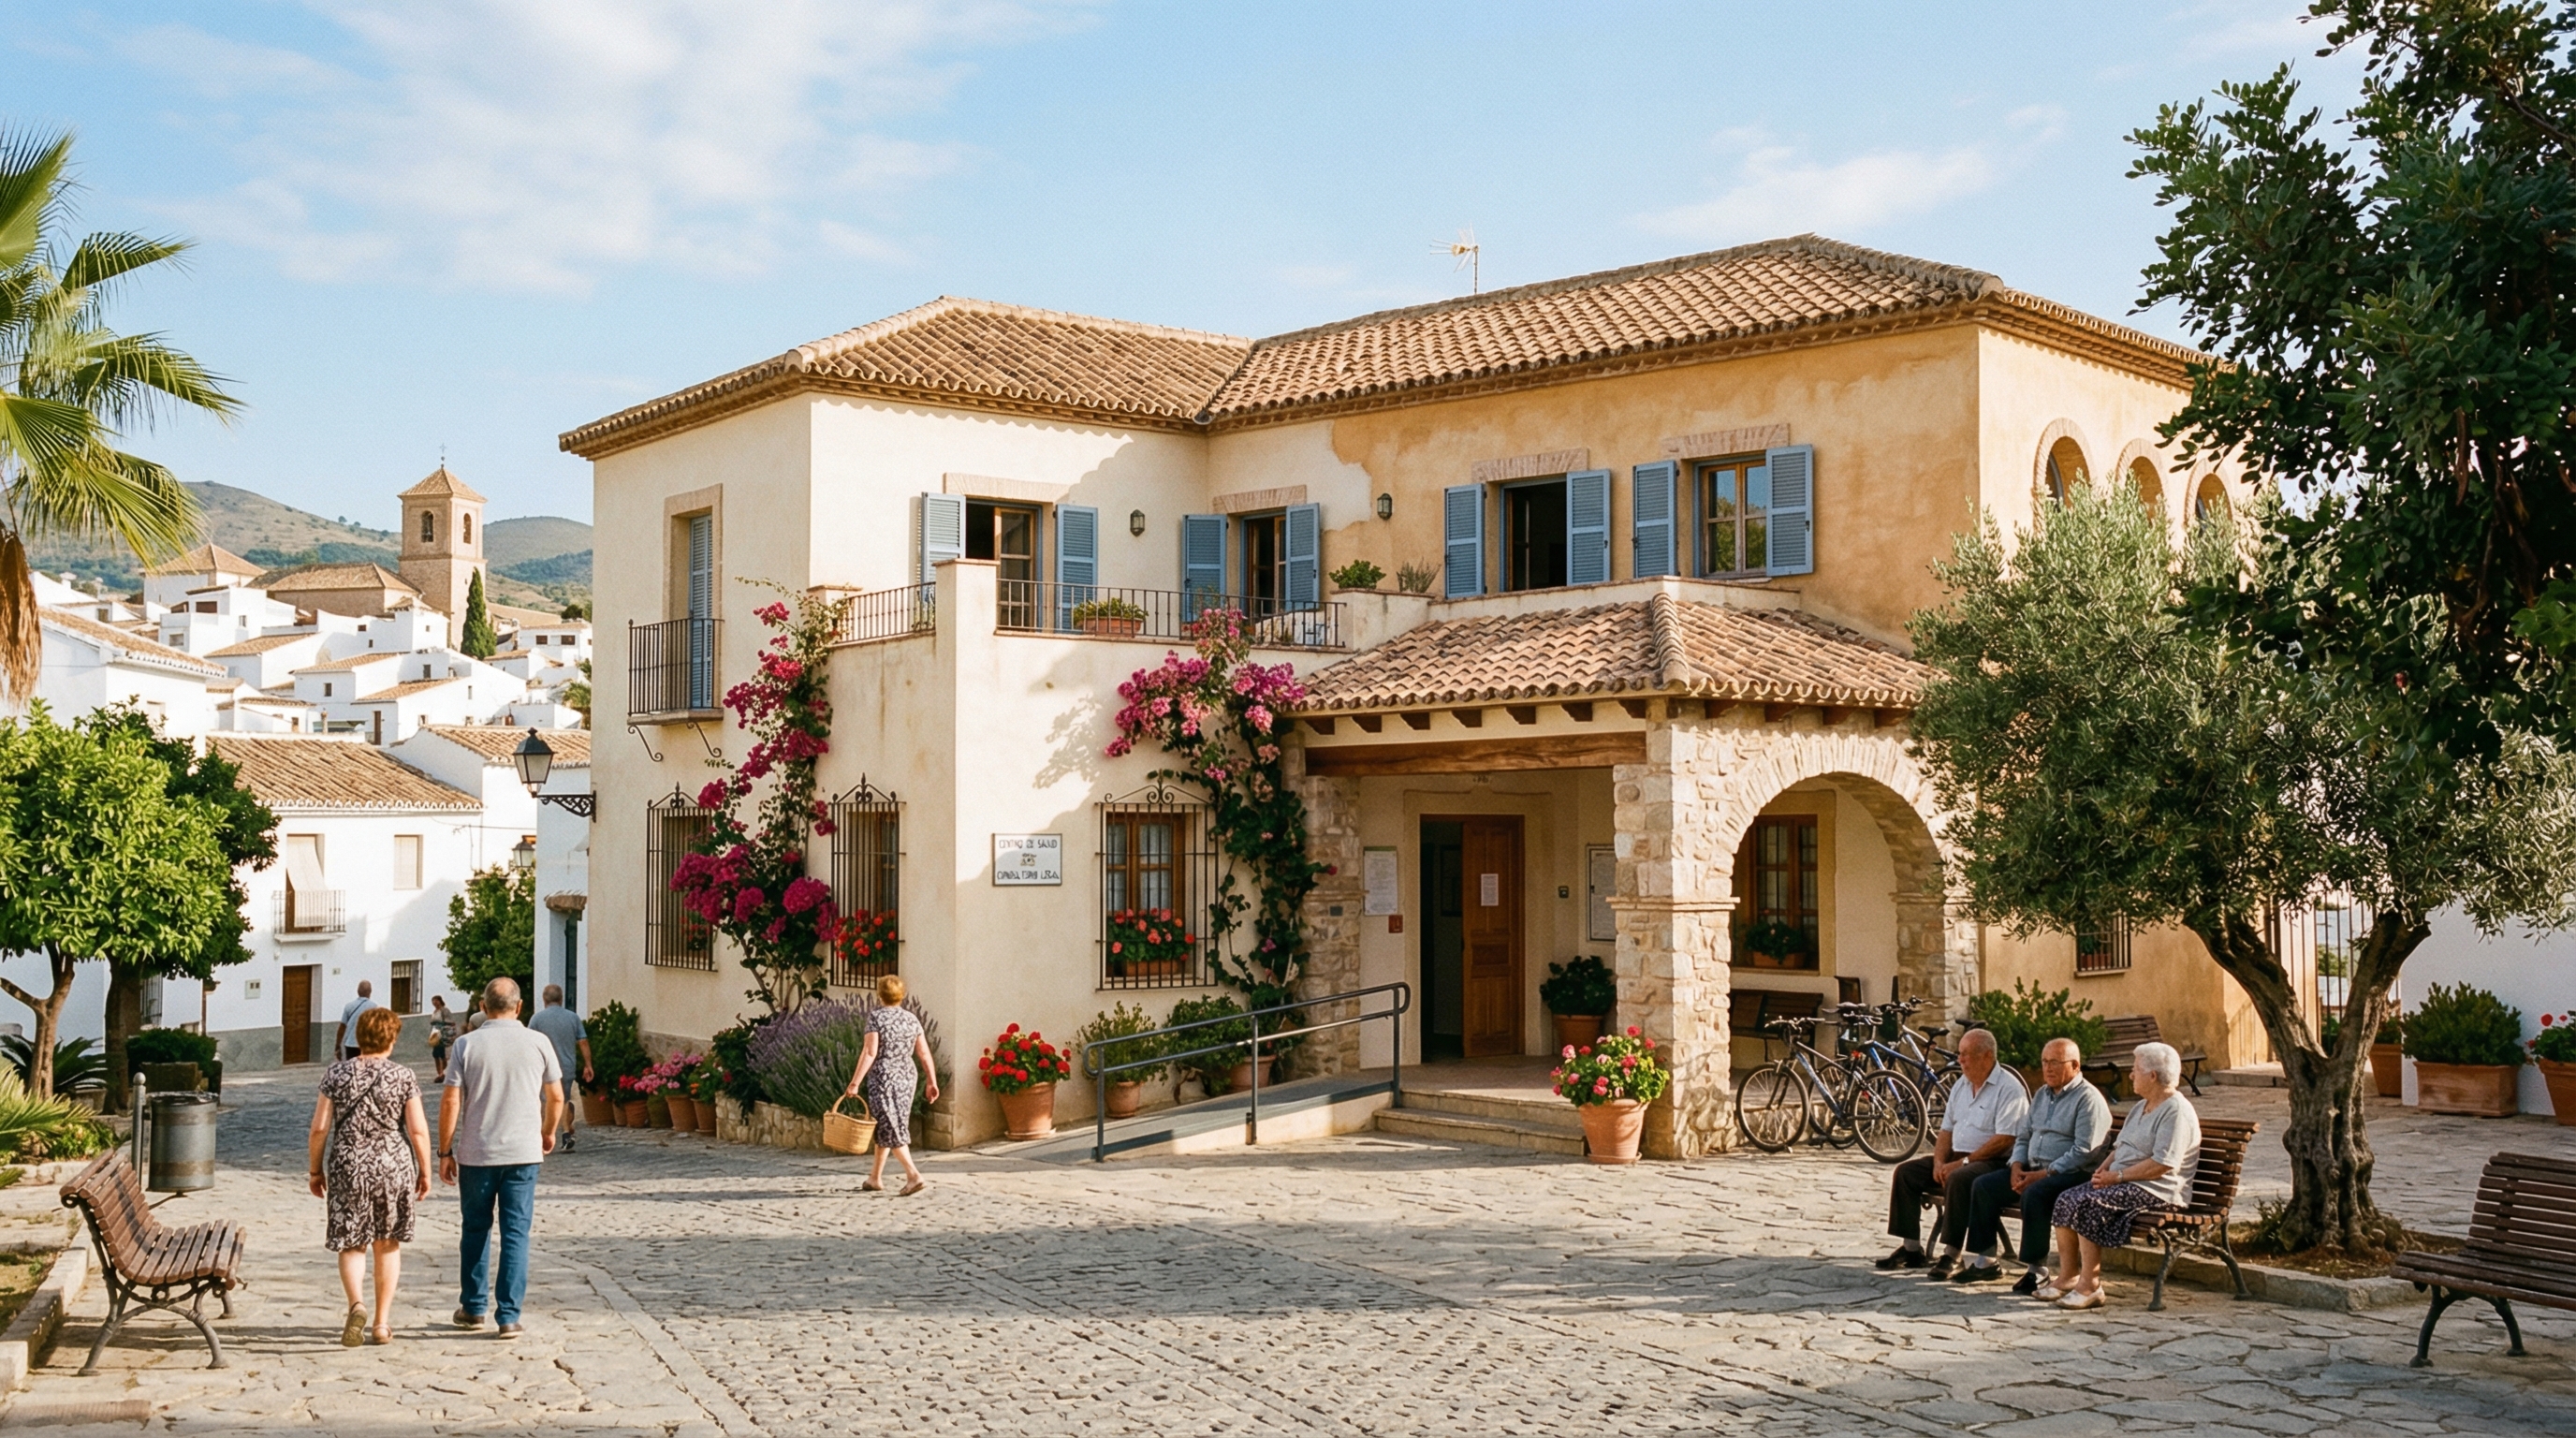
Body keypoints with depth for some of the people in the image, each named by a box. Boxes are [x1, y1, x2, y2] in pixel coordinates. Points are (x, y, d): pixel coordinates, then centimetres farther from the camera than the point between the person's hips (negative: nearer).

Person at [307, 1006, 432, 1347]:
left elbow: (319, 1128, -1)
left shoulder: (336, 1074, -1)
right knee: (387, 1245, 13)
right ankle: (382, 1323, 16)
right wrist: (425, 1172, 6)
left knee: (351, 1245, 9)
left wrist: (315, 1169, 11)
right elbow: (418, 1130, -5)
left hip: (348, 1168, 0)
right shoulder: (403, 1077, -3)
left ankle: (357, 1304, -17)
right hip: (394, 1167, 0)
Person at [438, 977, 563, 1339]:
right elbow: (556, 1097, 5)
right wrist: (548, 1133, 23)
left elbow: (450, 1101, -5)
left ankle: (473, 1308, 25)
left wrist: (445, 1152, 4)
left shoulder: (467, 1045, -4)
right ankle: (509, 1316, 1)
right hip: (523, 1152, 0)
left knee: (475, 1231, 16)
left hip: (475, 1153, 0)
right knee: (516, 1234, 3)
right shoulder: (538, 1043, -2)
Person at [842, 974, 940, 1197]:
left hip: (883, 1077, -6)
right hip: (906, 1077, 6)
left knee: (890, 1129, -4)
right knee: (883, 1127, 17)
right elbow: (924, 1053, 5)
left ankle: (913, 1175, -17)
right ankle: (875, 1178, 23)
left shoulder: (876, 1016, -10)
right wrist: (932, 1081, 12)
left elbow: (870, 1052, -16)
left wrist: (855, 1082, -15)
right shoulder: (911, 1019, 6)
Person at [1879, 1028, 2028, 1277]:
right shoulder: (1961, 1085, 15)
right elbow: (1947, 1130, 16)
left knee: (1958, 1179, -36)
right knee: (1906, 1171, -7)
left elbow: (2004, 1140, -19)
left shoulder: (2008, 1088, -11)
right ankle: (1911, 1248, -6)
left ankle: (1950, 1254, -29)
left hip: (1992, 1163, -8)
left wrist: (1962, 1162, -20)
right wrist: (1939, 1162, -3)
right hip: (1956, 1158, 8)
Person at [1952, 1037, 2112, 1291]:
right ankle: (1984, 1261, -3)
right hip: (2033, 1169, 8)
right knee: (1983, 1186, -7)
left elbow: (2084, 1151, -18)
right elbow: (2023, 1136, 20)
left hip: (2073, 1174, -8)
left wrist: (2044, 1174, -21)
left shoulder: (2088, 1098, -9)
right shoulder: (2041, 1095, 18)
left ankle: (2037, 1270, -26)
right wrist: (2017, 1167, 0)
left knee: (2035, 1194, -35)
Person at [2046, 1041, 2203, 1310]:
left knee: (2088, 1203, -28)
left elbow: (2163, 1164, -21)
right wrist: (2104, 1168, 5)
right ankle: (2067, 1277, -7)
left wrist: (2118, 1176, -18)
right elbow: (2120, 1146, 26)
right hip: (2125, 1184, 10)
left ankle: (2089, 1286, -23)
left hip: (2156, 1192, -10)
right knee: (2066, 1199, -9)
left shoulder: (2177, 1112, -12)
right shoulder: (2141, 1107, 21)